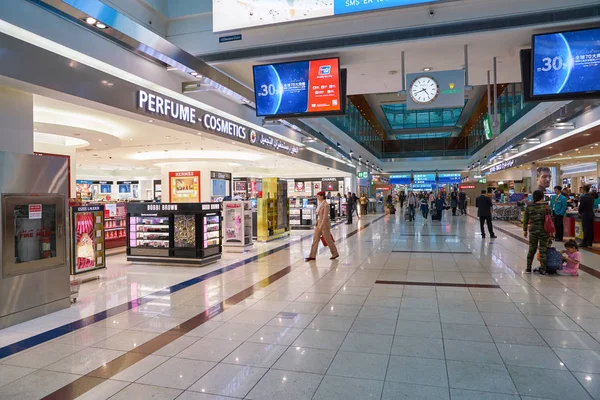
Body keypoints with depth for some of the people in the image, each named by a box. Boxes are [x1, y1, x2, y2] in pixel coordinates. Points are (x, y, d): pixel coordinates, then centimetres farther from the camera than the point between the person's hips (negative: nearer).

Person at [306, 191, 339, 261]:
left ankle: (335, 253, 21)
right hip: (318, 223, 9)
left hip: (324, 223, -9)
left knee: (328, 240, 4)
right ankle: (312, 256, 6)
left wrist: (321, 226, -24)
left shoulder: (325, 205, -17)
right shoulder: (319, 204, 9)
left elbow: (325, 216, -21)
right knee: (315, 240, 4)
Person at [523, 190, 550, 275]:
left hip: (533, 231, 2)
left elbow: (525, 219, 2)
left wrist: (525, 230, 12)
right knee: (543, 251, 5)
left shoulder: (529, 206, -3)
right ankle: (542, 270, 8)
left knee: (531, 250, 14)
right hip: (543, 231, -2)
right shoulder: (546, 206, -7)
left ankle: (528, 268, 20)